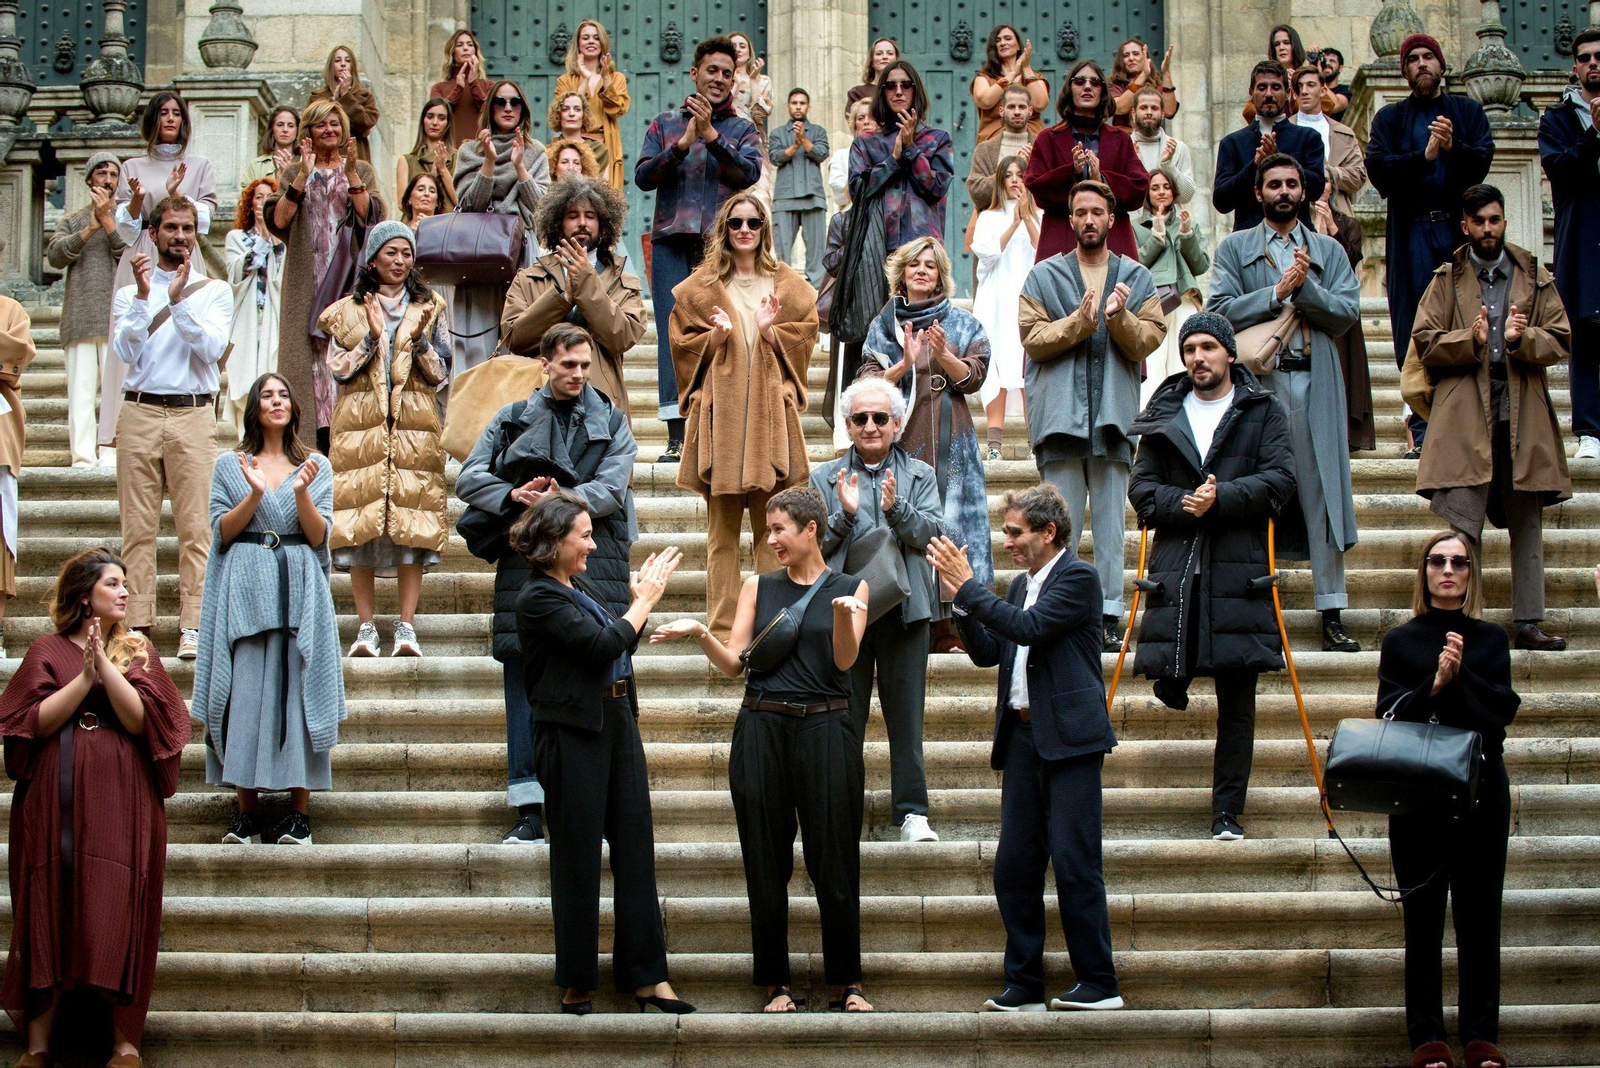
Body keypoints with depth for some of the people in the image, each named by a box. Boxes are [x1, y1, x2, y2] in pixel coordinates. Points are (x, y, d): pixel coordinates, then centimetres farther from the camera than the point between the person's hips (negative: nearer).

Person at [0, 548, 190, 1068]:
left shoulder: (136, 650, 9)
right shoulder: (48, 651, 6)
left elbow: (140, 719, -6)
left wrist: (105, 664, -13)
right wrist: (85, 676, -13)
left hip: (122, 804, 0)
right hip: (55, 804, 0)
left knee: (120, 912, -4)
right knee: (49, 910, 0)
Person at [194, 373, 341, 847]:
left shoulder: (316, 467, 13)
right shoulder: (229, 466, 13)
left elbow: (319, 536, 4)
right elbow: (221, 533, 4)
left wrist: (301, 492, -12)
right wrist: (255, 493, -10)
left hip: (300, 593, 0)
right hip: (243, 591, 0)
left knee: (299, 690, -7)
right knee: (245, 693, -7)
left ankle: (299, 814, -3)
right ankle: (246, 813, -2)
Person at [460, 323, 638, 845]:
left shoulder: (611, 421, 16)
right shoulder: (512, 418, 17)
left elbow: (612, 487, 1)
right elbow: (469, 478, 10)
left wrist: (563, 500, -15)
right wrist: (514, 496, -8)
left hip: (593, 557, -1)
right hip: (526, 558, 1)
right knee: (524, 679, -3)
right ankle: (530, 807, -1)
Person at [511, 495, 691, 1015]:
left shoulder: (579, 585, 14)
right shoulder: (539, 597, -13)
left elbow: (621, 647, 19)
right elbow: (604, 645, -18)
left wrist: (643, 599, 7)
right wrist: (644, 601, -6)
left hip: (617, 723, 8)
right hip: (574, 733, -8)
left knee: (635, 848, 6)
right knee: (578, 859, 1)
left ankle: (646, 976, 11)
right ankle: (577, 986, 12)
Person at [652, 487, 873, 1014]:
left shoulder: (850, 588, 7)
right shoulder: (758, 586, 12)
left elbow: (845, 660, -5)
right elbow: (734, 663, 7)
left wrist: (843, 613, -22)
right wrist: (701, 633, -11)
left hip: (826, 729, -2)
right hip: (761, 729, 2)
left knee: (834, 861, -1)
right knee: (766, 862, 3)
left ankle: (847, 981, 10)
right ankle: (775, 982, 12)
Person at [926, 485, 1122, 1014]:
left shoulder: (1078, 577, -6)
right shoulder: (1021, 585, 19)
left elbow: (1030, 627, -18)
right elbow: (987, 652, 16)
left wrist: (967, 586, -13)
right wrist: (959, 599, 3)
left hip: (1068, 737, -8)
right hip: (1023, 737, 8)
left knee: (1075, 862, -8)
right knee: (1014, 867, 6)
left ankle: (1099, 983, 0)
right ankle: (1024, 985, 12)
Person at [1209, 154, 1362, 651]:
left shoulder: (1329, 251, 18)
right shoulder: (1235, 248, 12)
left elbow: (1348, 312, 4)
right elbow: (1220, 310, -2)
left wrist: (1305, 287, -9)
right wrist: (1277, 292, -9)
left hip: (1316, 385, 1)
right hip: (1257, 381, -1)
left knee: (1322, 494, -1)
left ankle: (1331, 615, 0)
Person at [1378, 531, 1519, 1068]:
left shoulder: (1490, 638, 9)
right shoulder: (1401, 640, 6)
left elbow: (1504, 708, -4)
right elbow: (1390, 712, -5)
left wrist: (1462, 676, -18)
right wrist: (1435, 684, -19)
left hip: (1481, 787, 1)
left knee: (1480, 913, 3)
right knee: (1423, 917, 1)